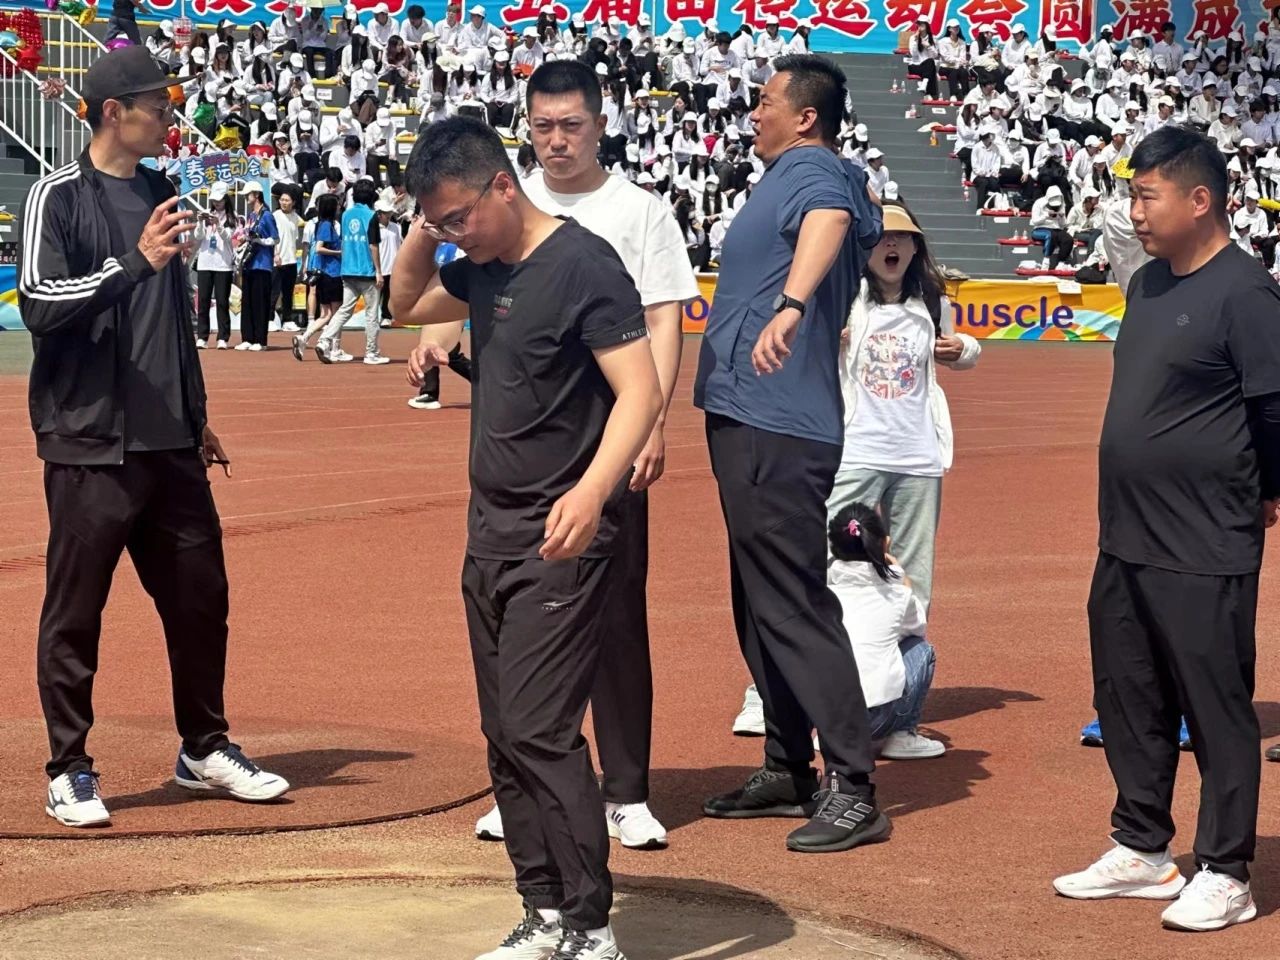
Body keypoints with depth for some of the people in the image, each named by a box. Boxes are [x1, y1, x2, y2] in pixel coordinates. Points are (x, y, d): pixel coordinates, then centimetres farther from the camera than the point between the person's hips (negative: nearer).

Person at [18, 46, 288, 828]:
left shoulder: (159, 193, 14)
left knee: (201, 599, 11)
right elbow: (39, 303, -18)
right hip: (91, 447, -7)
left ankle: (206, 750, 25)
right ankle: (69, 770, 10)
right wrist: (136, 261, -27)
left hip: (170, 444, 7)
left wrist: (197, 418, 22)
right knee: (75, 612, 0)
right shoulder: (60, 197, -7)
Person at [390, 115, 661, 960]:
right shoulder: (482, 266, 9)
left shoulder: (583, 264, -15)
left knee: (540, 731, -13)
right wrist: (424, 229, 9)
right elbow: (407, 302, 28)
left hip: (561, 540, -9)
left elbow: (641, 390, -22)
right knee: (505, 735, 11)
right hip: (490, 532, 9)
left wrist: (593, 490, -37)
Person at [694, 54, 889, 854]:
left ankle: (853, 790, -11)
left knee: (794, 604, -12)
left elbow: (827, 222, -35)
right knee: (762, 603, 16)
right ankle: (788, 772, 25)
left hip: (776, 429, -11)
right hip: (752, 424, 11)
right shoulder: (805, 175, 19)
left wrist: (790, 304, -53)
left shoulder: (810, 171, -12)